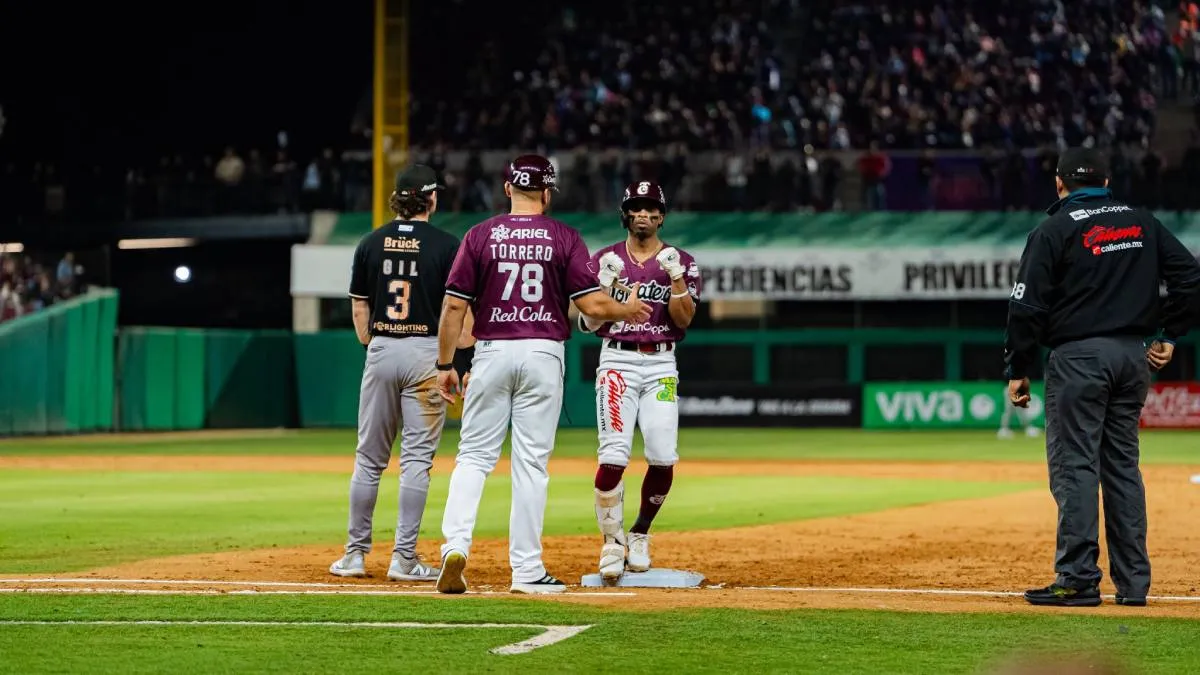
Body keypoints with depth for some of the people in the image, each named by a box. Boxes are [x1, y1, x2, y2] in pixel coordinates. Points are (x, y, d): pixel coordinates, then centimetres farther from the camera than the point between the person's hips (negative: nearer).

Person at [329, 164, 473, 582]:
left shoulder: (371, 244, 5)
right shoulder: (446, 245, -5)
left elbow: (359, 309, 9)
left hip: (380, 352, 3)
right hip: (426, 353, -3)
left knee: (368, 457, 10)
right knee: (417, 458, -1)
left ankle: (355, 554, 13)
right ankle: (404, 559, -4)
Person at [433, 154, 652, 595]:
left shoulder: (480, 236, 1)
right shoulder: (565, 238, 0)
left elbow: (454, 306, -1)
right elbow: (592, 305, -6)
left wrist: (445, 365, 7)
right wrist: (627, 310, 15)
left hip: (492, 353, 1)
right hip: (543, 355, -1)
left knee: (474, 456, 7)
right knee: (532, 462, 3)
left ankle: (455, 546, -13)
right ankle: (527, 571, 4)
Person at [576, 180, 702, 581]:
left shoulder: (680, 262, 8)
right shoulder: (605, 260, 8)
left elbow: (684, 319, -3)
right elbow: (588, 323, 3)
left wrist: (675, 276, -15)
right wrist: (606, 283, -12)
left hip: (661, 365, 1)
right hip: (617, 361, -1)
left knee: (663, 457, -11)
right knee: (614, 456, -16)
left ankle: (640, 536, 11)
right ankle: (612, 543, -2)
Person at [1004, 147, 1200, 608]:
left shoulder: (1055, 231, -4)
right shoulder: (1143, 223, 11)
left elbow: (1028, 306, -9)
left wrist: (1017, 370, -2)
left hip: (1078, 358, -5)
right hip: (1133, 355, 6)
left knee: (1074, 467, -5)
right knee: (1123, 465, 11)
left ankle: (1078, 580, -9)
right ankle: (1133, 582, 10)